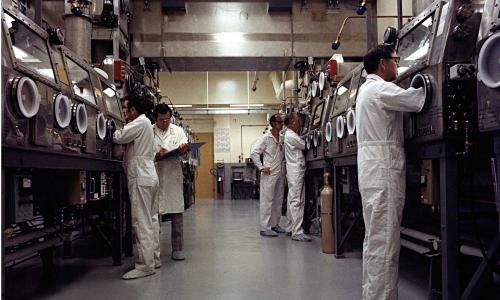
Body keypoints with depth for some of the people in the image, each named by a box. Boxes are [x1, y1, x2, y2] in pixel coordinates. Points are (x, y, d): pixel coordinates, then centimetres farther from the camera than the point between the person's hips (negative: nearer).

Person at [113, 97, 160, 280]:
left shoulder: (140, 122, -10)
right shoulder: (146, 124, 20)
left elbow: (118, 138, -15)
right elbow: (129, 142, 24)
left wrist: (114, 131, 4)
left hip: (141, 177, -10)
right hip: (148, 175, 10)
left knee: (141, 222, -9)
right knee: (151, 220, 13)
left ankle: (145, 265, -6)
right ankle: (153, 258, 21)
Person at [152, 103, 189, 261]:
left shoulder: (178, 131, 11)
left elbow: (184, 149, -1)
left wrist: (183, 149, -24)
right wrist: (156, 156, -21)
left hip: (173, 176, 2)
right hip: (155, 176, -1)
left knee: (177, 213, 2)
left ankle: (177, 248, 8)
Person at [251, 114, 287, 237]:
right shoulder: (266, 138, -7)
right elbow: (254, 153, -11)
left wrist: (283, 168, 6)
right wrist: (261, 167, -14)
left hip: (280, 174, 7)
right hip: (269, 174, -7)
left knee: (278, 201, 13)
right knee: (267, 201, -5)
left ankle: (275, 224, 24)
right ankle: (265, 228, -2)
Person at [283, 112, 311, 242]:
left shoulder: (289, 135, 17)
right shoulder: (291, 136, -14)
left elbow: (301, 145, 17)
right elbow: (305, 146, -8)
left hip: (295, 171, 10)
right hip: (296, 171, -10)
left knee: (292, 201, 13)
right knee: (296, 201, -11)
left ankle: (291, 228, 19)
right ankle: (297, 232, -12)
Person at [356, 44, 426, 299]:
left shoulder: (368, 89, 21)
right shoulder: (381, 89, -10)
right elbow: (418, 100, -13)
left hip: (373, 171, 10)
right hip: (383, 171, -10)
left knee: (375, 240, 13)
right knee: (384, 242, -9)